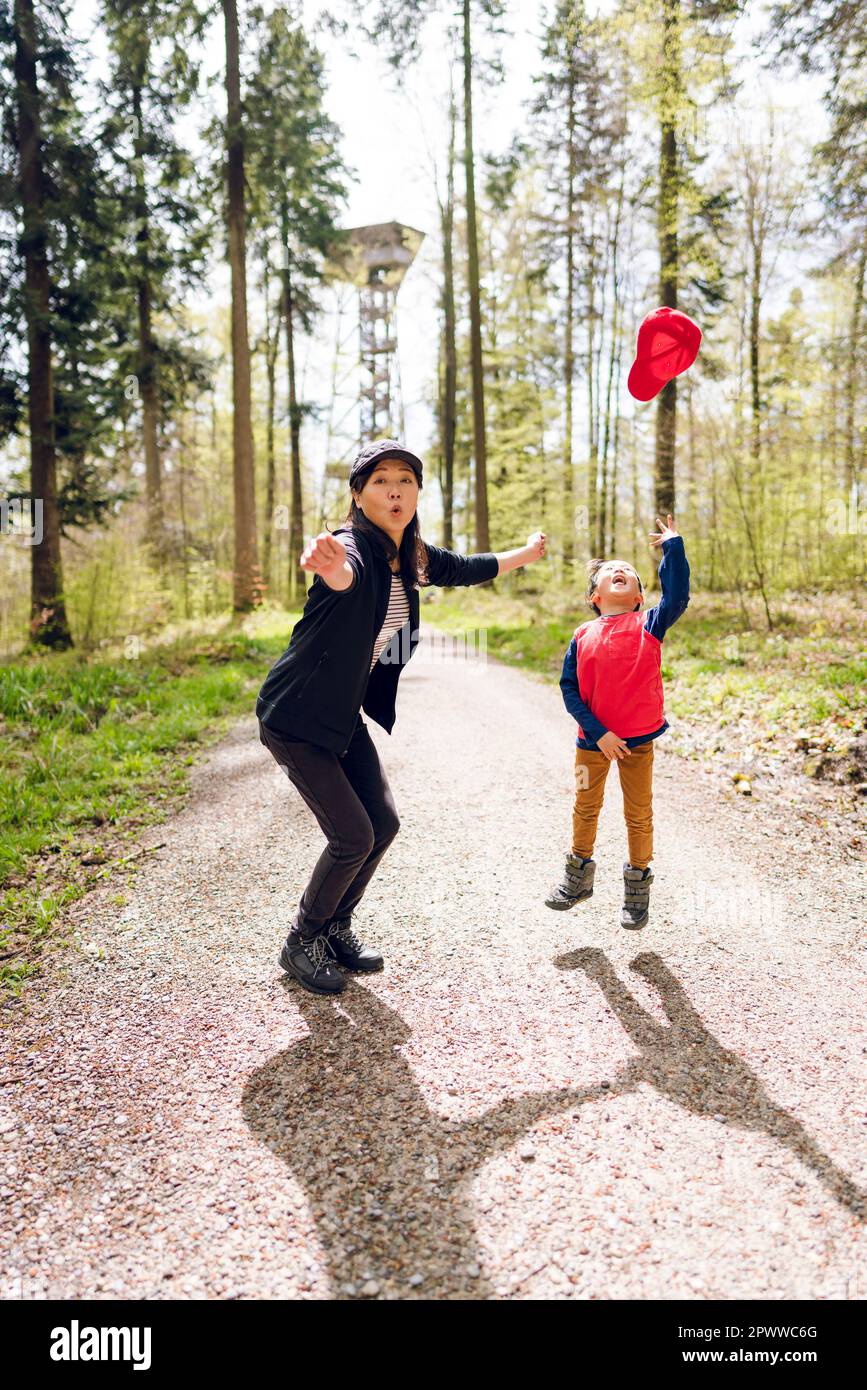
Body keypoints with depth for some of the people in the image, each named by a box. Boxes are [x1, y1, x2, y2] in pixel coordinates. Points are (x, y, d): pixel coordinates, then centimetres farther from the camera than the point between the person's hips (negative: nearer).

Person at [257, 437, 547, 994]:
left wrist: (526, 553, 35)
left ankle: (336, 928, 31)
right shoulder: (354, 546, -25)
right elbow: (345, 571, -51)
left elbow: (466, 568, 21)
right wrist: (332, 565, -75)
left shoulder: (414, 557, 0)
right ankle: (302, 943, 16)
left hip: (345, 717, 8)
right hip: (296, 718, -8)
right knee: (353, 837, -8)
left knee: (384, 823, 9)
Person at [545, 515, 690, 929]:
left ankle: (638, 885, 28)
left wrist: (673, 548, -20)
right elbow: (569, 689, -3)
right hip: (593, 739, 2)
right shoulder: (583, 636, -1)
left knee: (638, 814, 10)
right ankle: (579, 874, 37)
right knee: (585, 808, 17)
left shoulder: (648, 626, -3)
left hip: (638, 739, -1)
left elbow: (676, 598, -21)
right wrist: (598, 732, -11)